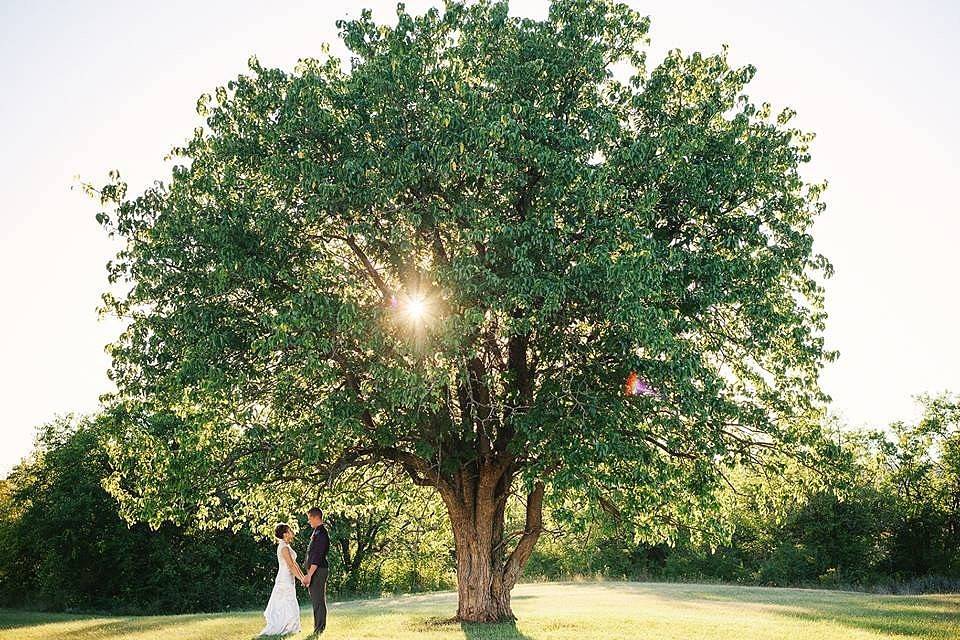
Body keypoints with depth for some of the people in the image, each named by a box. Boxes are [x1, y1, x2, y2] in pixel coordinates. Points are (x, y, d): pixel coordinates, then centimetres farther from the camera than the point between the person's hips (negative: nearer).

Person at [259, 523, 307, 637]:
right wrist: (301, 579, -17)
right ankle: (274, 630, 2)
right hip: (285, 580, -9)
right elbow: (291, 566, -21)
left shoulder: (286, 546, 12)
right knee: (287, 606, -5)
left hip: (288, 580, 9)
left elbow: (294, 564, 14)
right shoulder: (284, 547, -18)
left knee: (282, 606, 13)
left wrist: (303, 576, 11)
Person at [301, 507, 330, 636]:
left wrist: (309, 575, -23)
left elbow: (317, 557, -22)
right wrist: (308, 574, 22)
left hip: (318, 571, -10)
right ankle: (319, 628, 22)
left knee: (318, 601, -5)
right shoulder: (317, 532, 15)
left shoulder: (321, 534, -17)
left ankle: (319, 629, 0)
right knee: (317, 600, 15)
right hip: (315, 571, 10)